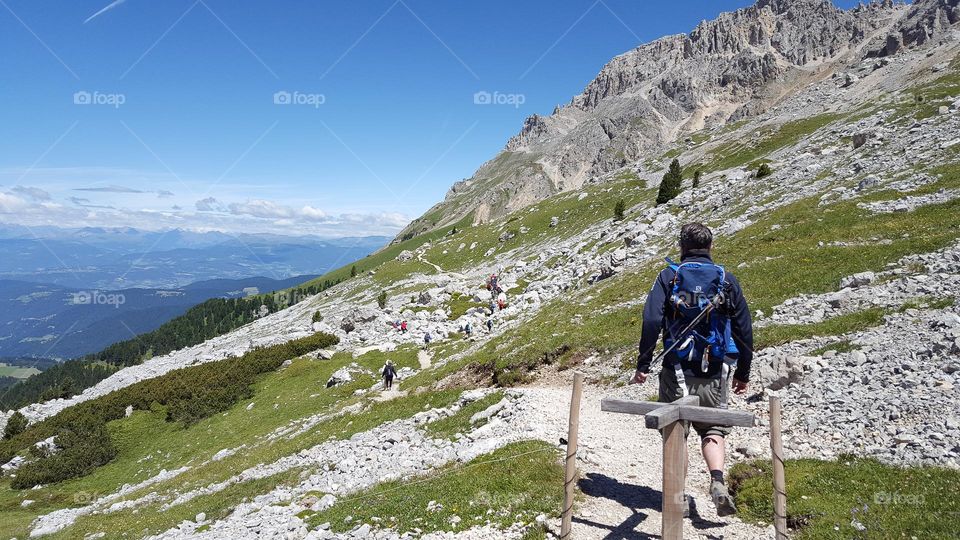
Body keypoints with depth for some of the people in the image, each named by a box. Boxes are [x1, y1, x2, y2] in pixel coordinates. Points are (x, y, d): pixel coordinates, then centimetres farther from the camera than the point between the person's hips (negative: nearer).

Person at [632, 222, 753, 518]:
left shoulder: (668, 276, -1)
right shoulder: (727, 279, 5)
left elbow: (651, 321, -12)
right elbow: (744, 329, 7)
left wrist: (642, 365, -7)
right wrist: (743, 373, 15)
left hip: (676, 371, -1)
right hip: (716, 374, 1)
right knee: (713, 429, 14)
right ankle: (718, 482, -9)